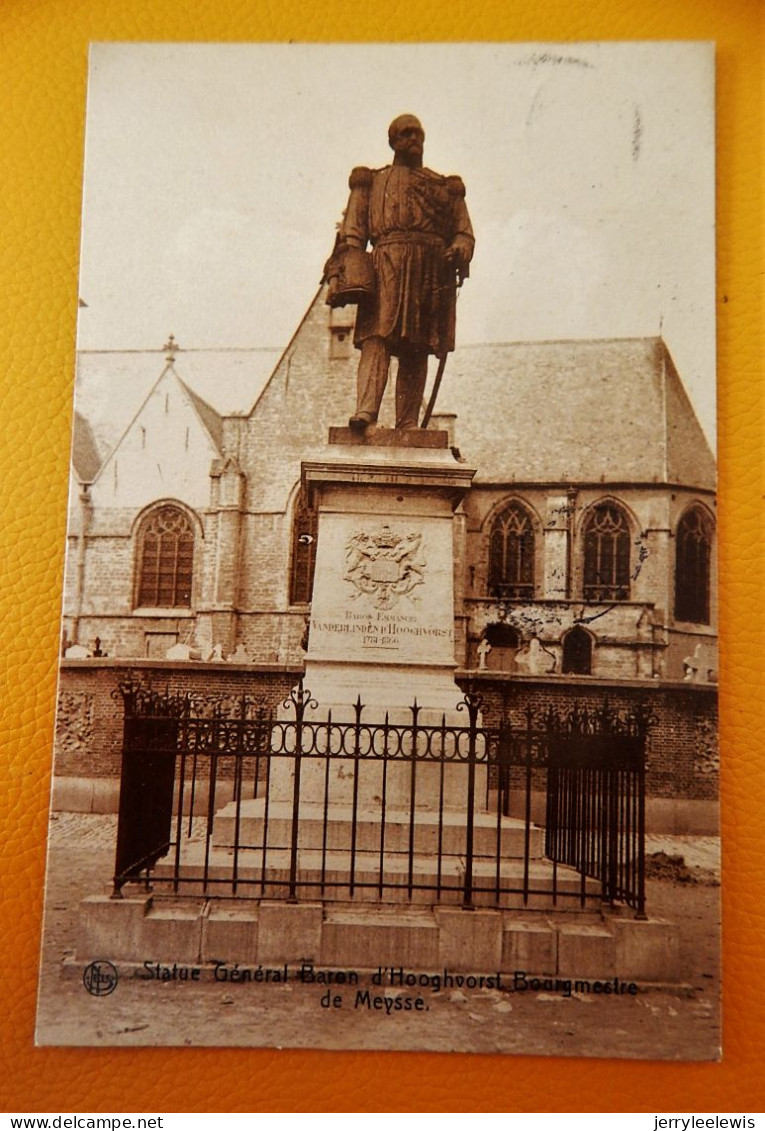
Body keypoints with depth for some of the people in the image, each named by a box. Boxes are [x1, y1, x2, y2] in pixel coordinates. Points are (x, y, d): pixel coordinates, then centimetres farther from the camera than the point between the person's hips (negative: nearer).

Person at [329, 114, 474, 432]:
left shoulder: (447, 187, 28)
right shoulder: (371, 181, 24)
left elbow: (464, 232, 18)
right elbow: (352, 228, 13)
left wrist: (458, 252, -5)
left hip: (433, 266, 2)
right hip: (388, 261, -2)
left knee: (417, 349, -5)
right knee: (377, 336, -20)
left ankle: (408, 424, -8)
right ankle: (365, 410, -32)